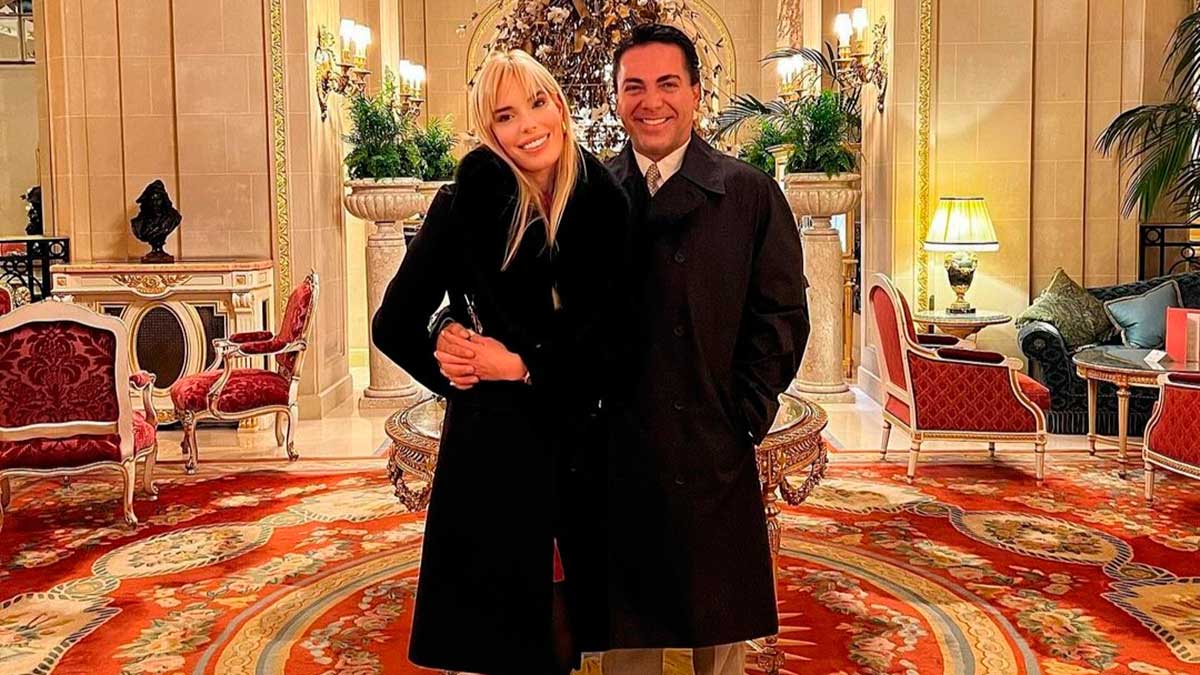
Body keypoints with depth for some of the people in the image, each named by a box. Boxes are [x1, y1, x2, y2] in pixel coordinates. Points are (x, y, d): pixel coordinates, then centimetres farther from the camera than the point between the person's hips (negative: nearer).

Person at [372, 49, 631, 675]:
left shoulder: (604, 202, -1)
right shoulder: (465, 204, -8)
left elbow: (610, 335, 1)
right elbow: (395, 327, -3)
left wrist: (525, 367, -7)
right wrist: (461, 378, 1)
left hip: (580, 444, 3)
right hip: (494, 450, -2)